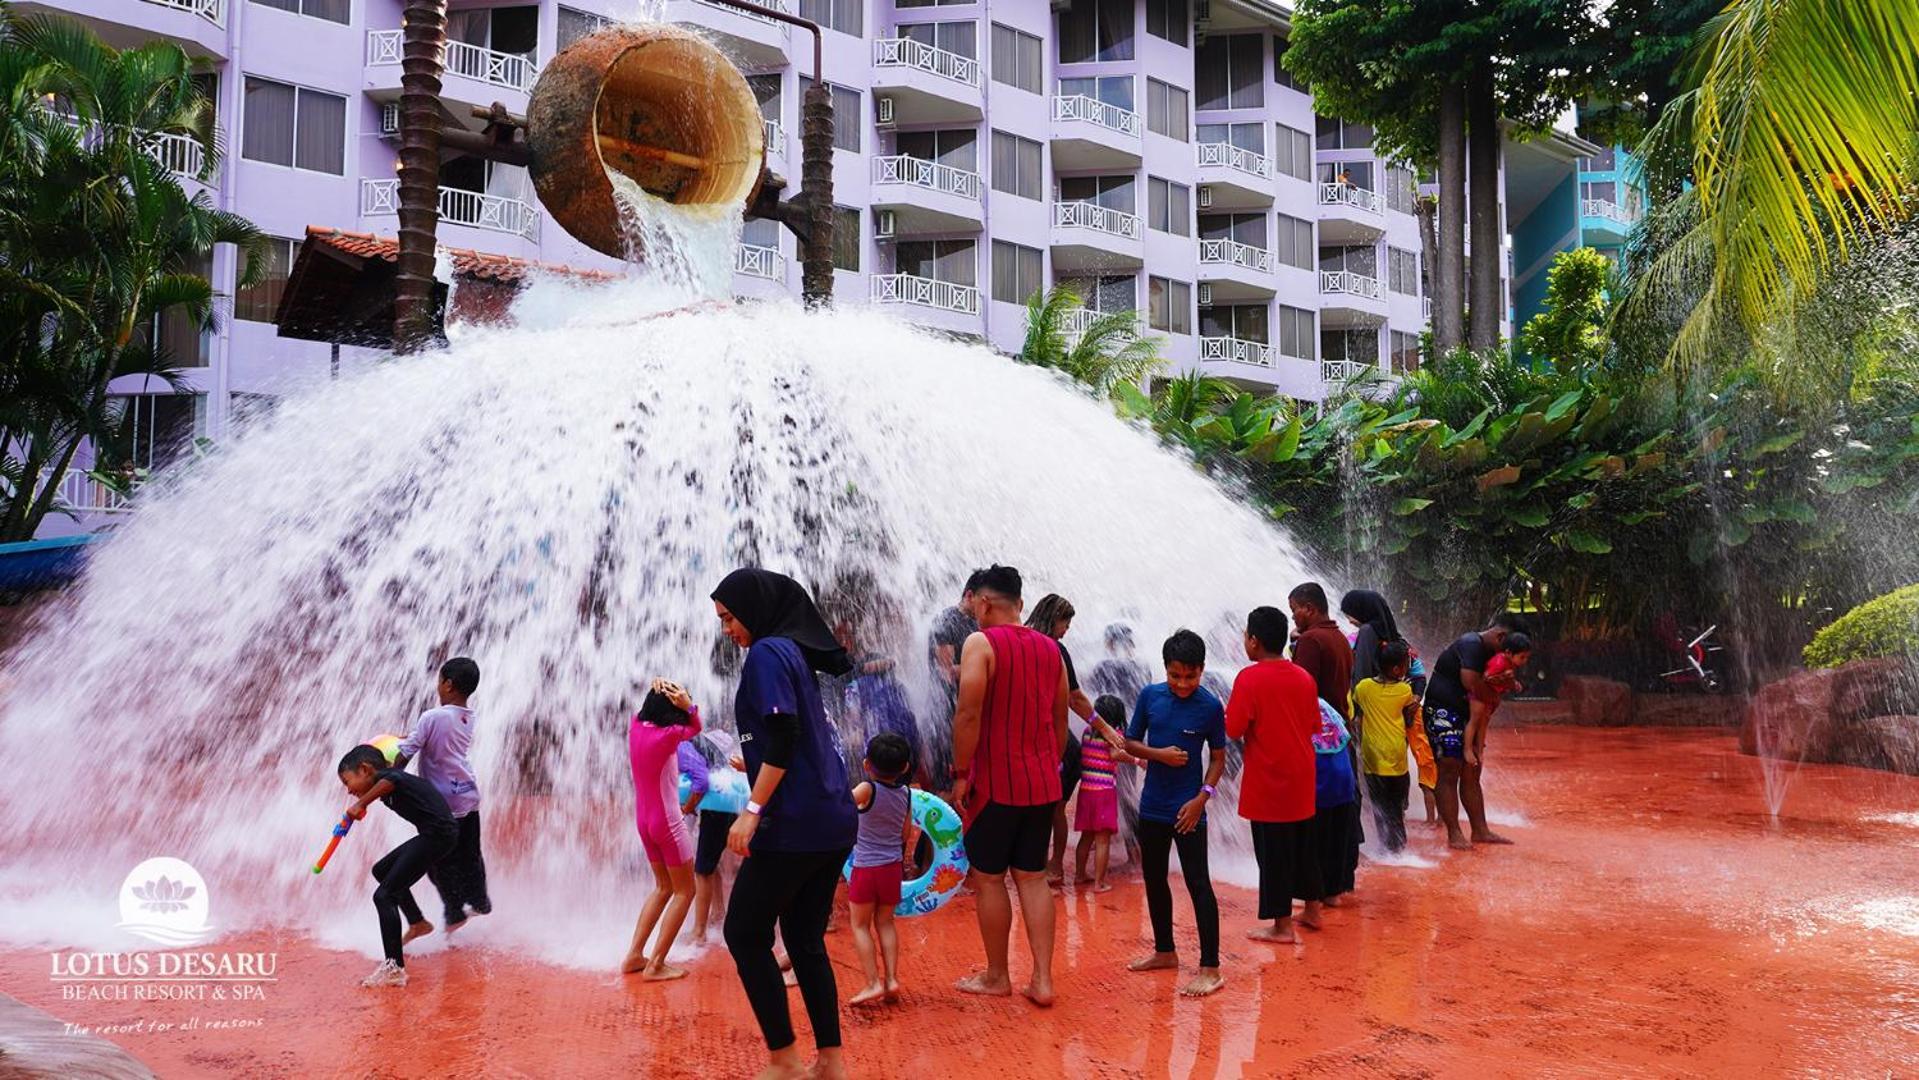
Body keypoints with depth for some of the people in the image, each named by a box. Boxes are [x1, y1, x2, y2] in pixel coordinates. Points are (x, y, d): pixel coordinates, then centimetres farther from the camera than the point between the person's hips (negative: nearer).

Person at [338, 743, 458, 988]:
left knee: (384, 896, -12)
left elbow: (390, 781, -35)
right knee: (382, 871, 29)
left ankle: (394, 969, -17)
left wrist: (361, 804, -30)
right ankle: (418, 923, 41)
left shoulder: (383, 775, -8)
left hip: (438, 834, -10)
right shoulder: (390, 775, 17)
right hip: (434, 834, 10)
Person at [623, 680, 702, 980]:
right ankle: (655, 964, 1)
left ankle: (634, 956, 18)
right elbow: (696, 726, -1)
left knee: (663, 887, 21)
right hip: (667, 821, -8)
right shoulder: (667, 736, -20)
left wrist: (657, 692, -3)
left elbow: (648, 708, 17)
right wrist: (687, 704, -18)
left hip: (644, 820, 8)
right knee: (684, 891, 5)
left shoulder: (636, 727, -4)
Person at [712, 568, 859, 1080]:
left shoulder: (767, 653, -9)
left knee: (745, 934, 3)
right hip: (834, 823, 9)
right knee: (805, 941, 14)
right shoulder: (796, 653, 17)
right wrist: (757, 769, 35)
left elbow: (783, 735, -20)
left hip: (794, 824, -9)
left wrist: (752, 810, -19)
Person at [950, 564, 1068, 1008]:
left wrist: (961, 774, -12)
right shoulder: (1049, 648, 8)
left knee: (989, 879, 8)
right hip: (1041, 782, 6)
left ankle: (997, 976, 19)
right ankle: (1042, 979, 9)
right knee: (1033, 877, 11)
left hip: (994, 783, -6)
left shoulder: (980, 643, -11)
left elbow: (969, 714, -20)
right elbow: (1061, 718, 13)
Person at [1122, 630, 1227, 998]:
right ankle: (1165, 951, 32)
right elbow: (1131, 743, 5)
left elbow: (1218, 757, -2)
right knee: (1154, 879, 15)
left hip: (1187, 809, -5)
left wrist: (1203, 796, -14)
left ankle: (1211, 969, -1)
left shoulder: (1210, 706, -10)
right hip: (1152, 806, 5)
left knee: (1198, 884, -5)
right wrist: (1158, 754, -14)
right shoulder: (1150, 696, -2)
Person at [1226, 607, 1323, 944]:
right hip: (1302, 778, 6)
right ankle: (1313, 908, 31)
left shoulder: (1249, 678, -16)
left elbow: (1233, 730, -17)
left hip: (1267, 781, -6)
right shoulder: (1304, 678, 2)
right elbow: (1314, 725, 10)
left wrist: (1228, 711, 2)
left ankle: (1282, 925, 8)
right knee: (1303, 844, 20)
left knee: (1272, 852, 2)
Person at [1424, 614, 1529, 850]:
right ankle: (1454, 835, -4)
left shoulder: (1487, 651, 14)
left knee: (1471, 775, 12)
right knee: (1449, 774, -7)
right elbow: (1470, 681, -27)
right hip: (1442, 713, -10)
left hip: (1463, 716, 10)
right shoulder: (1471, 644, -17)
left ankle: (1480, 831, 17)